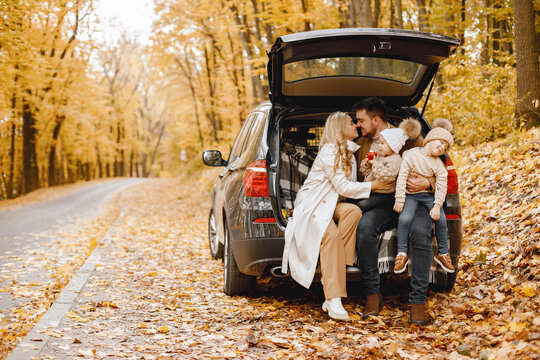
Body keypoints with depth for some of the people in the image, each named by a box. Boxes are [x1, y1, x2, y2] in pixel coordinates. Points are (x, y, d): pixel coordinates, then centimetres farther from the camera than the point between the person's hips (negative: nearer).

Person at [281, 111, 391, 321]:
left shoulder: (349, 153, 19)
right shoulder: (329, 150, -10)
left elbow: (350, 186, 20)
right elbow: (343, 187, -14)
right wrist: (372, 185, -9)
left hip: (330, 205, 8)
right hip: (311, 205, -8)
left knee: (353, 210, -27)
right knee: (331, 234, -36)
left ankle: (332, 272, -27)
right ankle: (334, 298, -41)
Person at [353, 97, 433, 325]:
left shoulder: (409, 138, 6)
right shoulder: (362, 145, 19)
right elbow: (359, 180, 26)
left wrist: (427, 183, -15)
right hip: (382, 203, 3)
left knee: (420, 232, -35)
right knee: (364, 226, -31)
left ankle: (417, 301, -28)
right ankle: (373, 295, -22)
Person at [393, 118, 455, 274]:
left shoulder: (438, 165, 3)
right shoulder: (411, 155, -7)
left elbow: (441, 187, -3)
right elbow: (402, 177, -10)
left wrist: (437, 205, -16)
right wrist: (399, 200, -14)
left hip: (428, 195, 3)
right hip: (410, 195, -3)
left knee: (441, 219, -17)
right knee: (405, 218, -27)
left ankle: (443, 253, 4)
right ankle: (402, 254, -14)